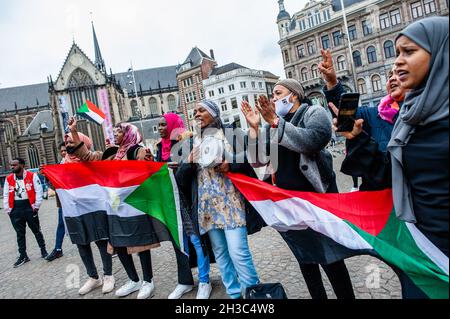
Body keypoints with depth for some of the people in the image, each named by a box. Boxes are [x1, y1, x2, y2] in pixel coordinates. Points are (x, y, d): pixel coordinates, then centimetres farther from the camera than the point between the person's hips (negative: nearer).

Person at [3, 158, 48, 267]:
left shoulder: (32, 176, -5)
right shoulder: (8, 179, 7)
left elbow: (38, 191, -6)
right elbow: (6, 195, 10)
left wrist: (36, 206, -8)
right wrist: (7, 210, 4)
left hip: (29, 207, -3)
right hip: (15, 209, 4)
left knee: (36, 230, 8)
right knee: (20, 233, 11)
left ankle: (43, 251, 21)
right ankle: (23, 256, 21)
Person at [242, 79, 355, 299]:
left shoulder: (314, 113, -1)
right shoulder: (272, 124, 12)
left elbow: (313, 140, -23)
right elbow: (258, 160, 5)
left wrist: (276, 122, -23)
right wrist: (254, 128, -6)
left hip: (316, 197, -5)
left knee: (330, 258, 0)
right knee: (305, 257, 15)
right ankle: (318, 297, 33)